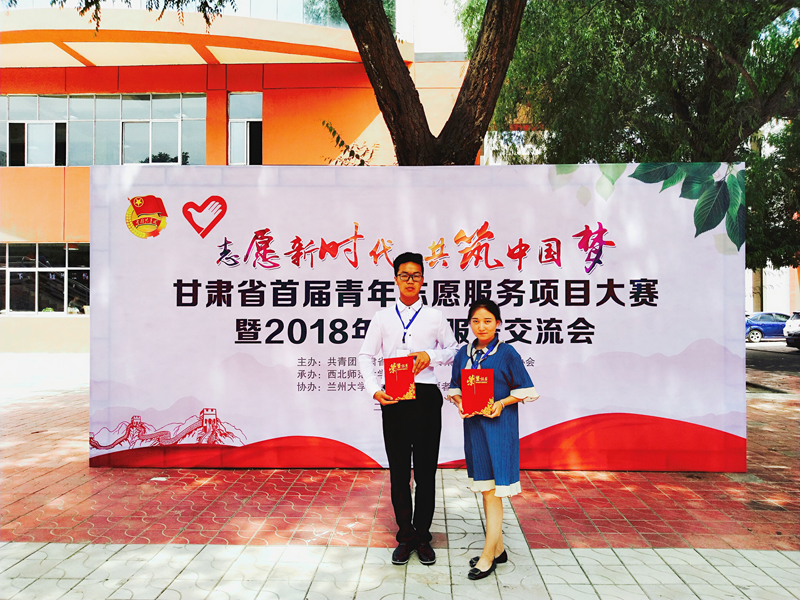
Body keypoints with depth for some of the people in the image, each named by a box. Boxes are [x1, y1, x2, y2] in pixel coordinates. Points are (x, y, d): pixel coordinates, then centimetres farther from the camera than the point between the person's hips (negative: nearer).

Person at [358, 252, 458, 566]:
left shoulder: (435, 317, 8)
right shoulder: (382, 317, 9)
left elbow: (454, 350, 15)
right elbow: (365, 357, 9)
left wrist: (431, 355, -6)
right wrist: (374, 391, -5)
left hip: (426, 397, 0)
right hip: (393, 398, 1)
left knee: (425, 470, 6)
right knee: (398, 470, 8)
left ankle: (422, 536, 22)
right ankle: (405, 536, 23)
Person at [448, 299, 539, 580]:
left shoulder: (507, 353, -8)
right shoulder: (463, 353, 6)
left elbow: (524, 390, -2)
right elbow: (455, 387, 13)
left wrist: (501, 403, -16)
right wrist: (460, 403, -6)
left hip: (499, 425, -5)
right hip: (473, 424, 5)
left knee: (492, 489, -3)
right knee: (485, 488, 13)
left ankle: (487, 556, 7)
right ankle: (497, 549, 26)